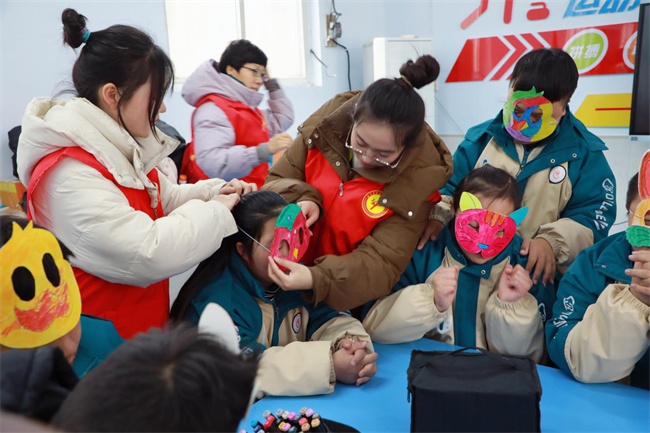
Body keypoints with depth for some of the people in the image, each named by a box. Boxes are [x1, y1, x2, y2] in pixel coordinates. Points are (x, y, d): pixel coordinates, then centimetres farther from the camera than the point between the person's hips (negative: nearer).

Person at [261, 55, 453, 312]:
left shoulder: (418, 177, -19)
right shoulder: (329, 121, -12)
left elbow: (381, 262, -22)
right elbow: (277, 180, -1)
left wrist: (316, 279, -38)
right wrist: (304, 199, -23)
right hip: (293, 265, 0)